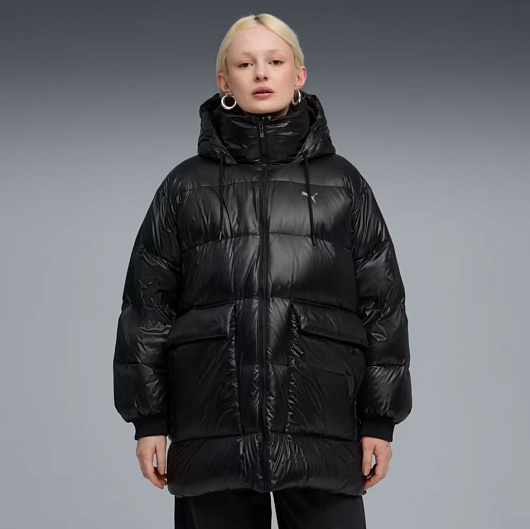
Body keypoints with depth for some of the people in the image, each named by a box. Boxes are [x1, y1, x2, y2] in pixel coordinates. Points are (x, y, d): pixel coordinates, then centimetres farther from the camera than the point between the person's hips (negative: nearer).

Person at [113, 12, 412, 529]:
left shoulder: (342, 182, 10)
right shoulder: (186, 185, 10)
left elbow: (382, 302, 8)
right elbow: (147, 303, 9)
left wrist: (380, 420, 3)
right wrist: (148, 419, 3)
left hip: (321, 425, 0)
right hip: (214, 424, 0)